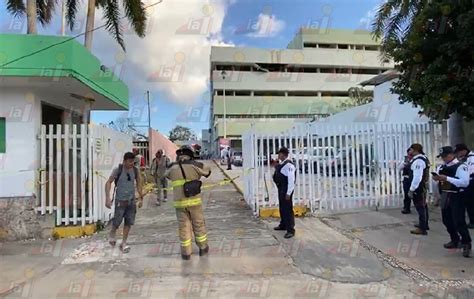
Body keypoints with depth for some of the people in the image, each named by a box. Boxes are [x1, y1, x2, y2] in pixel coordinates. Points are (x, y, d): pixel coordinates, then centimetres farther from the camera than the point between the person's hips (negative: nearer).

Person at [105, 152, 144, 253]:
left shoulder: (135, 170, -1)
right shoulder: (118, 170, -11)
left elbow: (138, 183, 11)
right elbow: (108, 183, -7)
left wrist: (141, 198, 12)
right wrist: (107, 198, -15)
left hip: (131, 200, 3)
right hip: (120, 200, -3)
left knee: (129, 222, 4)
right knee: (117, 222, 2)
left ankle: (123, 243, 18)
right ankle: (112, 234, 35)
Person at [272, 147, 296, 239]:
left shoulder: (289, 165, -20)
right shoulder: (282, 164, 10)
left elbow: (291, 180, -24)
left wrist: (288, 193, -25)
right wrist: (276, 167, 8)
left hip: (286, 189, -10)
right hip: (281, 188, 10)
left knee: (288, 209, -4)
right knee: (282, 208, 21)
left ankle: (290, 230, 4)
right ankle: (283, 225, 37)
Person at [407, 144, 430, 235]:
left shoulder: (418, 161, -23)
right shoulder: (421, 158, 11)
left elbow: (417, 177, -28)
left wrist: (411, 190, -25)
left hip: (417, 187, -11)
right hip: (421, 186, 11)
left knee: (420, 207, -2)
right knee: (422, 206, 21)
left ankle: (422, 229, 6)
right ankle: (424, 225, 36)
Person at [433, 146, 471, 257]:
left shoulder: (461, 166, -13)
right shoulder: (442, 167, 10)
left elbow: (465, 182, -24)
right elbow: (442, 180, 21)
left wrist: (447, 178, -26)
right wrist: (437, 178, -2)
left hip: (457, 197, -8)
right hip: (445, 196, 8)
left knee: (459, 222, -5)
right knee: (447, 220, 16)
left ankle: (466, 244, 12)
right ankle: (455, 240, 34)